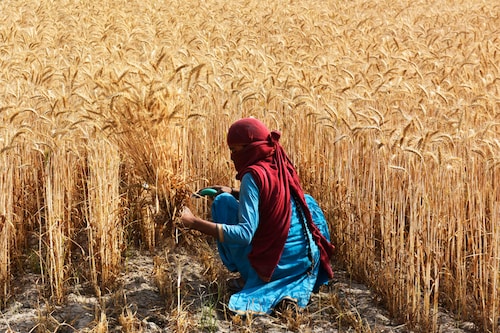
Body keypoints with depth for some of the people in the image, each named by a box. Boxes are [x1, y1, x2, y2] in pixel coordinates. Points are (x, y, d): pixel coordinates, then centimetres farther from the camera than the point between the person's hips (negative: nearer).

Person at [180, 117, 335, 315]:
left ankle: (246, 276, 7)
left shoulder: (253, 175, -16)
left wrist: (194, 223, -22)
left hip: (272, 267, -6)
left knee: (223, 202, 3)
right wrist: (235, 193, 19)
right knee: (307, 202, 34)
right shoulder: (283, 167, 5)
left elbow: (245, 234, -23)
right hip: (306, 261, 6)